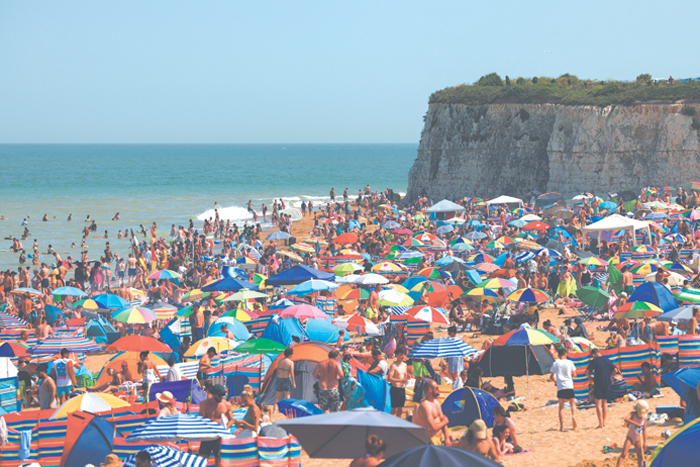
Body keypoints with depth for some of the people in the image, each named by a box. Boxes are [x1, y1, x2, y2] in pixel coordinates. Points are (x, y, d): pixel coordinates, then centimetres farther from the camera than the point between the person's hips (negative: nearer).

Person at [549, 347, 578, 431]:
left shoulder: (555, 364, 4)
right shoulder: (569, 362, 3)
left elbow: (551, 377, 5)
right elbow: (574, 374, 6)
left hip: (560, 387, 0)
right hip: (569, 386, 0)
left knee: (561, 406, 7)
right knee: (573, 404, 15)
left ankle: (561, 425, -2)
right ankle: (573, 416, -15)